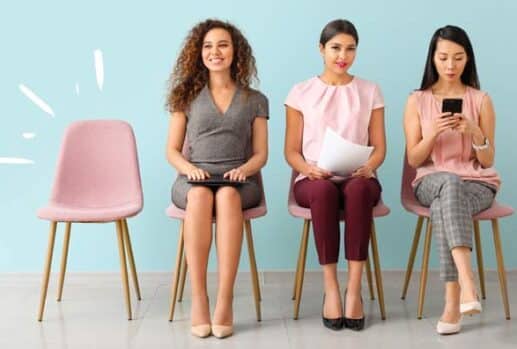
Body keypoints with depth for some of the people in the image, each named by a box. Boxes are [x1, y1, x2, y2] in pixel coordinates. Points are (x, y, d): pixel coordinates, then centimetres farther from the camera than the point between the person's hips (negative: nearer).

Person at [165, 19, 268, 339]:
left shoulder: (255, 100, 14)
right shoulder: (187, 96, 15)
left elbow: (260, 154, 10)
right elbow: (172, 151, 11)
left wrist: (244, 169, -13)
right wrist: (189, 168, -11)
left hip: (239, 181, 0)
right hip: (193, 178, 0)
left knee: (227, 196, -38)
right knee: (200, 196, -38)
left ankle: (225, 300, -40)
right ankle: (199, 298, -36)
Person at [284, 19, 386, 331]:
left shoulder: (370, 91, 12)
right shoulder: (301, 93, 8)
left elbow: (379, 147, 9)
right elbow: (291, 150, 7)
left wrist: (369, 167, -14)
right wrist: (308, 168, -15)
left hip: (358, 179, 1)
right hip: (313, 180, -1)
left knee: (359, 189, -38)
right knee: (324, 190, -38)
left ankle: (354, 290, -35)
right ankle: (331, 288, -31)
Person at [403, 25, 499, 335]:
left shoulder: (481, 100, 3)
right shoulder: (417, 101, 4)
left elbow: (487, 162, 2)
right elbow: (413, 160, 1)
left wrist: (475, 133, -18)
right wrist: (433, 133, -17)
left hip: (478, 184, 0)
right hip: (432, 182, 0)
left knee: (443, 207, -38)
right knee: (450, 182, -40)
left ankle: (453, 302, -40)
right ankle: (467, 286, -52)